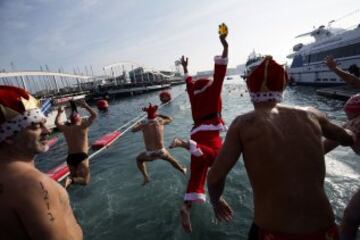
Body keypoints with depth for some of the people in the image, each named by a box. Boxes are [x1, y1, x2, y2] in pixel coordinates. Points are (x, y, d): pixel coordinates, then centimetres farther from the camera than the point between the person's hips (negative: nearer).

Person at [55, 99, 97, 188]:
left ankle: (70, 178, -7)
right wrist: (85, 106, 3)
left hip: (70, 157, 5)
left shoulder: (65, 128, 7)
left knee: (74, 175, 26)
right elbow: (94, 115, -5)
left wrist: (59, 113, 40)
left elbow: (56, 122, 28)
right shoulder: (83, 126, -6)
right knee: (85, 180, 0)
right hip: (81, 156, -5)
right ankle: (71, 180, -26)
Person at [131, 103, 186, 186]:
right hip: (161, 152, 2)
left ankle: (146, 178, 18)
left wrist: (138, 124, 32)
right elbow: (170, 119, 18)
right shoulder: (160, 121, -4)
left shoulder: (143, 123, -5)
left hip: (150, 154, -1)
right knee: (170, 159, 34)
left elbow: (133, 130, 13)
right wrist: (159, 115, 27)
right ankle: (183, 170, 52)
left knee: (139, 159, 30)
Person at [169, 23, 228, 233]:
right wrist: (225, 46, 8)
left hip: (198, 132, 6)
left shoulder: (194, 95, 23)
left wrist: (185, 69, 55)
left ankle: (187, 206, -9)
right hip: (210, 132, -6)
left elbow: (189, 83, 40)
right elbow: (220, 72, 5)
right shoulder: (212, 91, 11)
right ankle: (185, 144, -47)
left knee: (197, 173, 2)